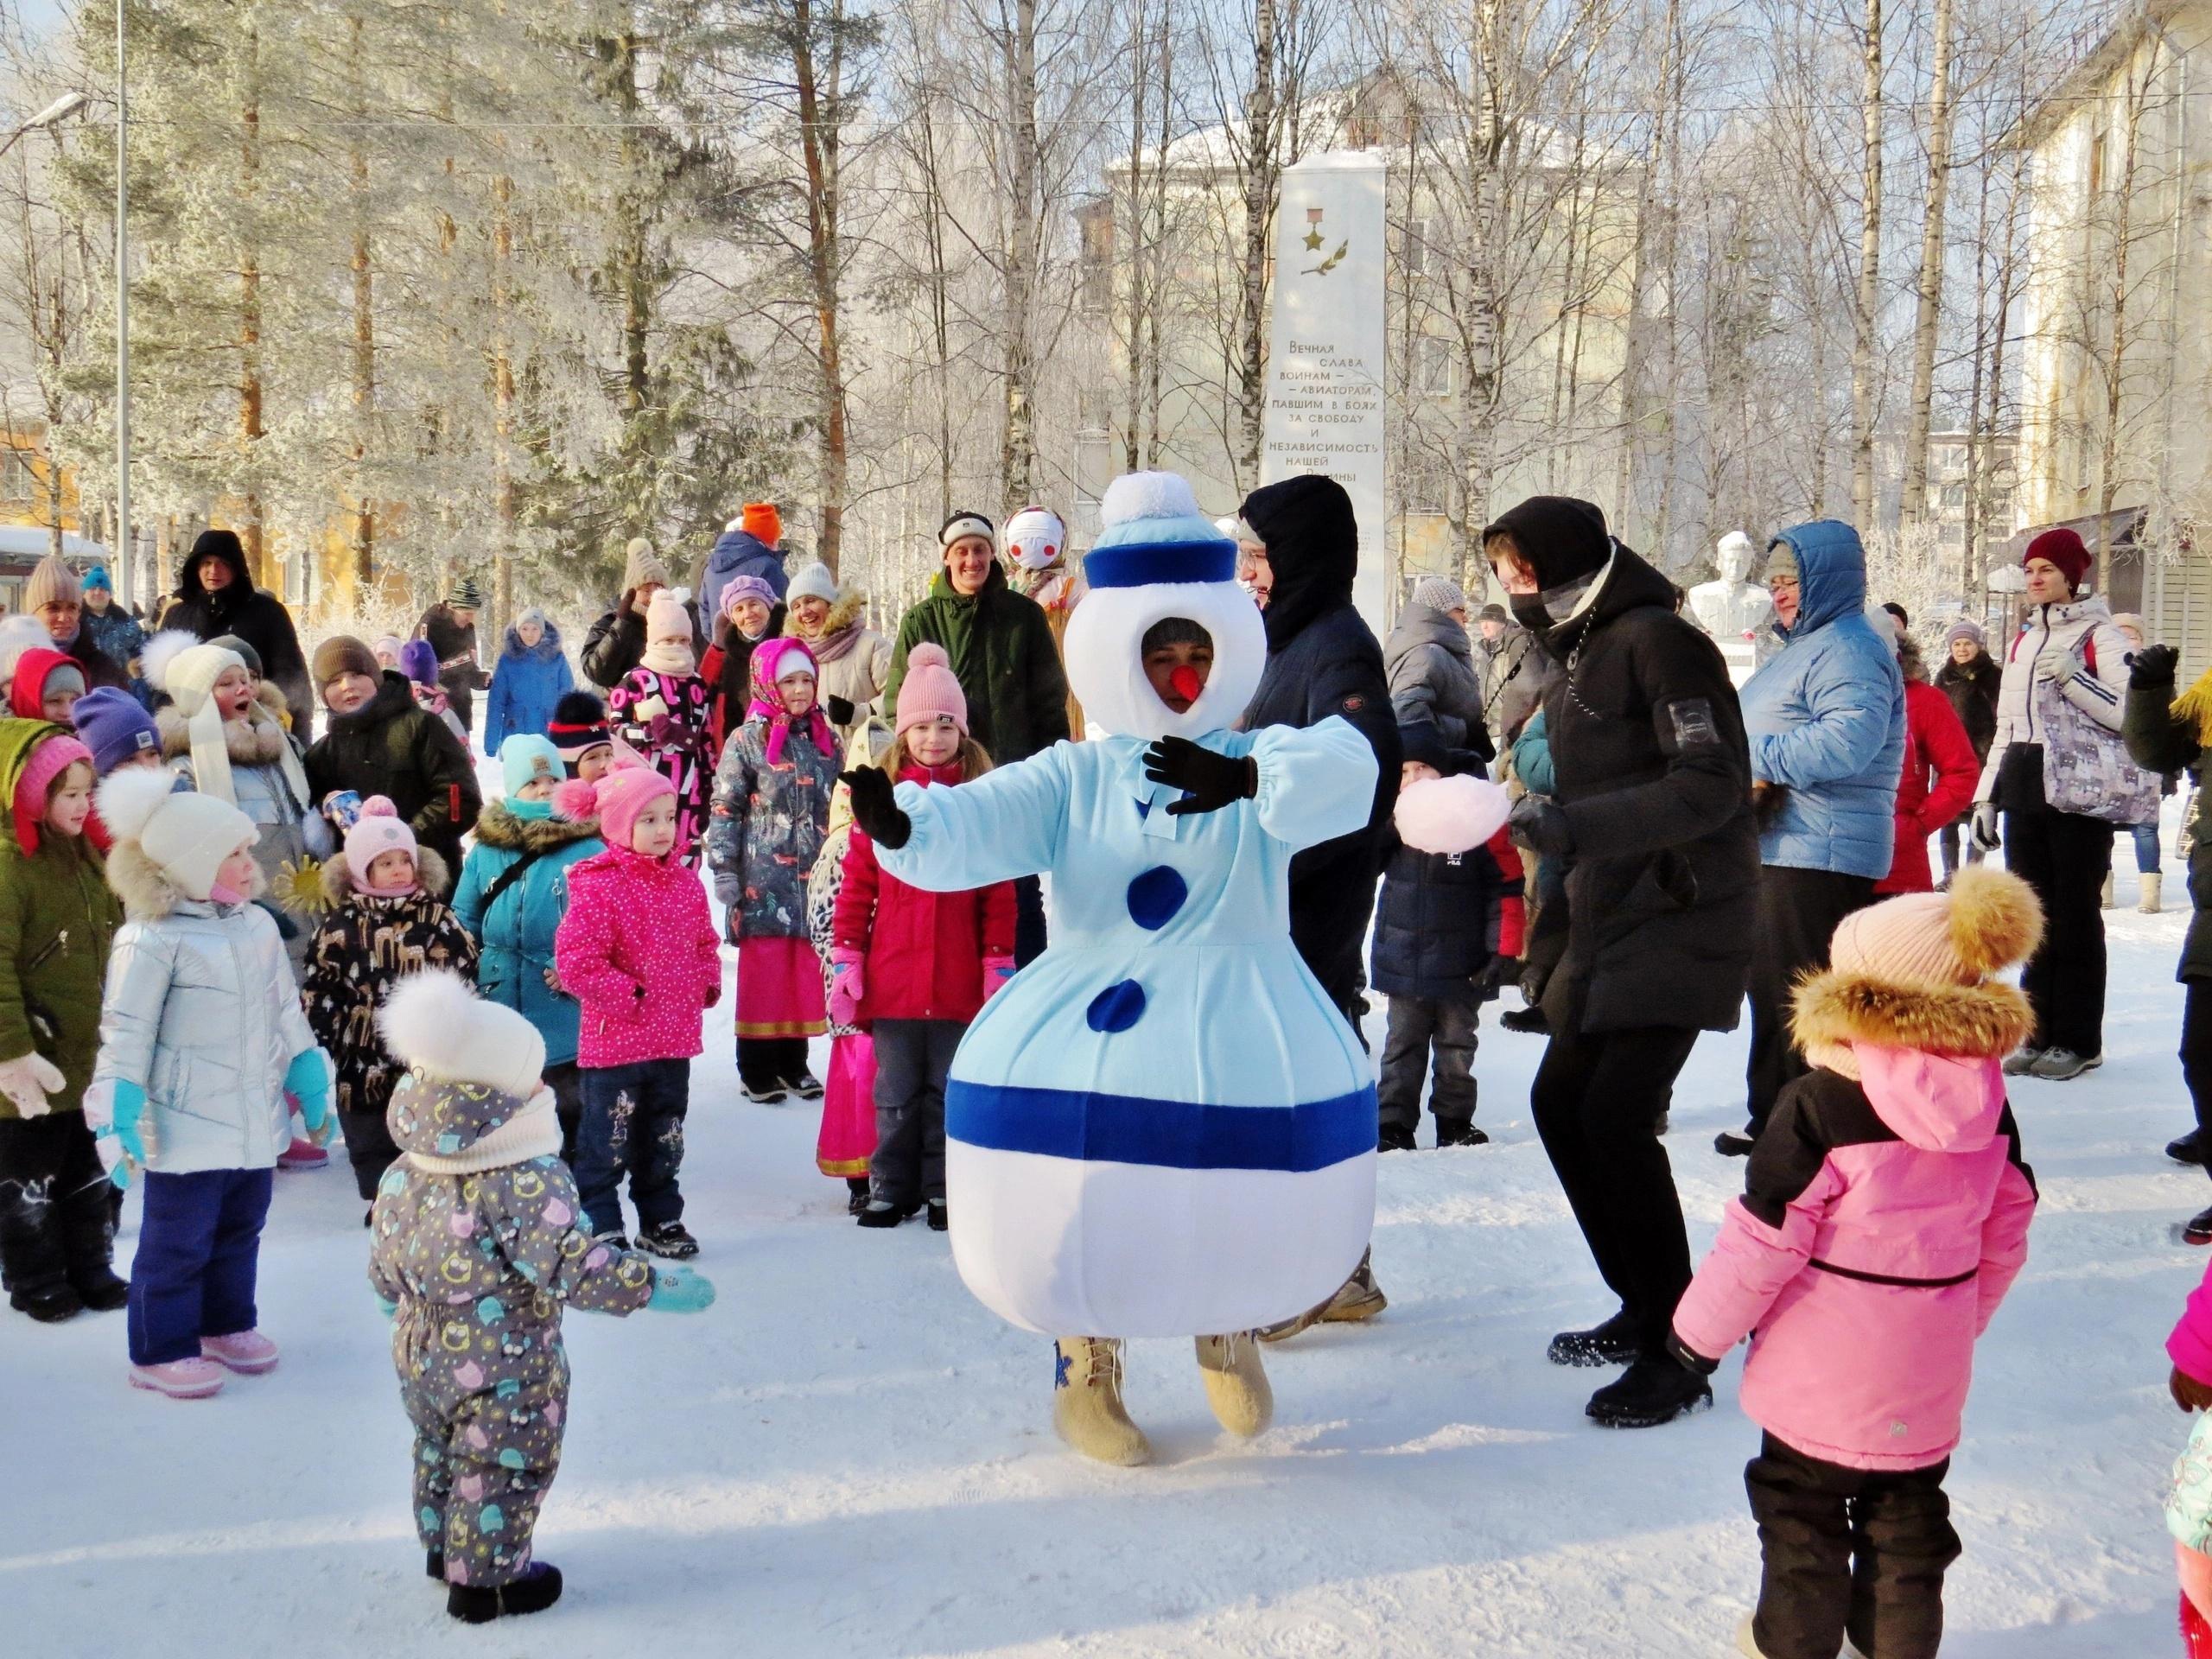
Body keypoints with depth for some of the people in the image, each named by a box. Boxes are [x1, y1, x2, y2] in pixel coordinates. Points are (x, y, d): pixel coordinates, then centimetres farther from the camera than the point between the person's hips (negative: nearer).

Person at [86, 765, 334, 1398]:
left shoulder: (258, 925, 5)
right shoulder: (151, 939, -17)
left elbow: (287, 1014, 13)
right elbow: (126, 1034, -16)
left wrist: (311, 1087, 15)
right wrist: (118, 1120, -18)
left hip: (255, 1118, 7)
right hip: (187, 1125, -7)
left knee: (240, 1230, 19)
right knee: (177, 1242, 4)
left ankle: (227, 1325, 36)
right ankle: (162, 1351, 19)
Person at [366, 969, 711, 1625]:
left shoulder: (404, 1176, -6)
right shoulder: (529, 1181, -27)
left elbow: (384, 1270, 5)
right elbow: (571, 1268, -31)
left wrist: (398, 1297, 27)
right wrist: (656, 1285, -24)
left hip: (422, 1356, 7)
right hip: (505, 1372, -7)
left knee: (439, 1450, 27)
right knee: (503, 1470, 12)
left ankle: (443, 1547, 46)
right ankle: (484, 1580, 26)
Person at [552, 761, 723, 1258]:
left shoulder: (686, 883, 6)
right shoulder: (597, 886, -15)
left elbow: (704, 944, 19)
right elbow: (575, 962, -20)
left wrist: (708, 985, 2)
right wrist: (628, 997, -17)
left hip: (675, 1038, 6)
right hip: (614, 1038, -6)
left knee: (665, 1138, 17)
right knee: (608, 1139, 4)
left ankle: (661, 1218, 31)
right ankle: (600, 1226, 17)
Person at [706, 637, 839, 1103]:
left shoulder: (827, 740, 10)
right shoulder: (746, 741, -3)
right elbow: (724, 810, -4)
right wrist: (724, 871, -8)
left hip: (815, 877, 4)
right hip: (764, 878, -4)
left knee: (806, 970, 7)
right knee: (763, 969, -1)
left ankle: (794, 1061, 18)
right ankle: (757, 1067, 8)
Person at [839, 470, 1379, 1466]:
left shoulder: (1265, 759, 8)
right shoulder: (1075, 776, 11)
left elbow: (1344, 770, -16)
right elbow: (975, 827, -6)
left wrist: (1243, 777, -35)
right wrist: (900, 825, -28)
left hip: (1235, 1008, 0)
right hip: (1089, 1006, 0)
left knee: (1278, 1118, -23)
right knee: (1075, 1158, -22)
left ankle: (1229, 1325, 14)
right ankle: (1085, 1363, 11)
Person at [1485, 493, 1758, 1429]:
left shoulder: (1658, 640, -14)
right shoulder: (1576, 654, 15)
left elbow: (1709, 786, -22)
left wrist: (1574, 824, -29)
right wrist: (1541, 813, 5)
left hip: (1684, 915, -10)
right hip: (1610, 917, 10)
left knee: (1616, 1115, -15)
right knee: (1559, 1100, 9)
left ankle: (1676, 1351, -2)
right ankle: (1642, 1307, 24)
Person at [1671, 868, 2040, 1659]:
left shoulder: (1819, 1105, -22)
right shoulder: (1990, 1106, -4)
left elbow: (1763, 1237, -19)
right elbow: (2005, 1237, 7)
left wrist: (1702, 1327, -6)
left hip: (1821, 1371, -5)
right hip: (1928, 1370, 5)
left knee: (1801, 1504, 14)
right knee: (1908, 1508, 21)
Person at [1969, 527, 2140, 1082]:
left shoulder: (2099, 636, -2)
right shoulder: (2023, 640, 18)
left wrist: (2071, 677, -21)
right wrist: (1986, 794, 16)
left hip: (2080, 792, -6)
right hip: (2025, 788, 6)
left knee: (2074, 912, -2)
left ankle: (2078, 1040, 6)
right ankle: (2040, 1031, 15)